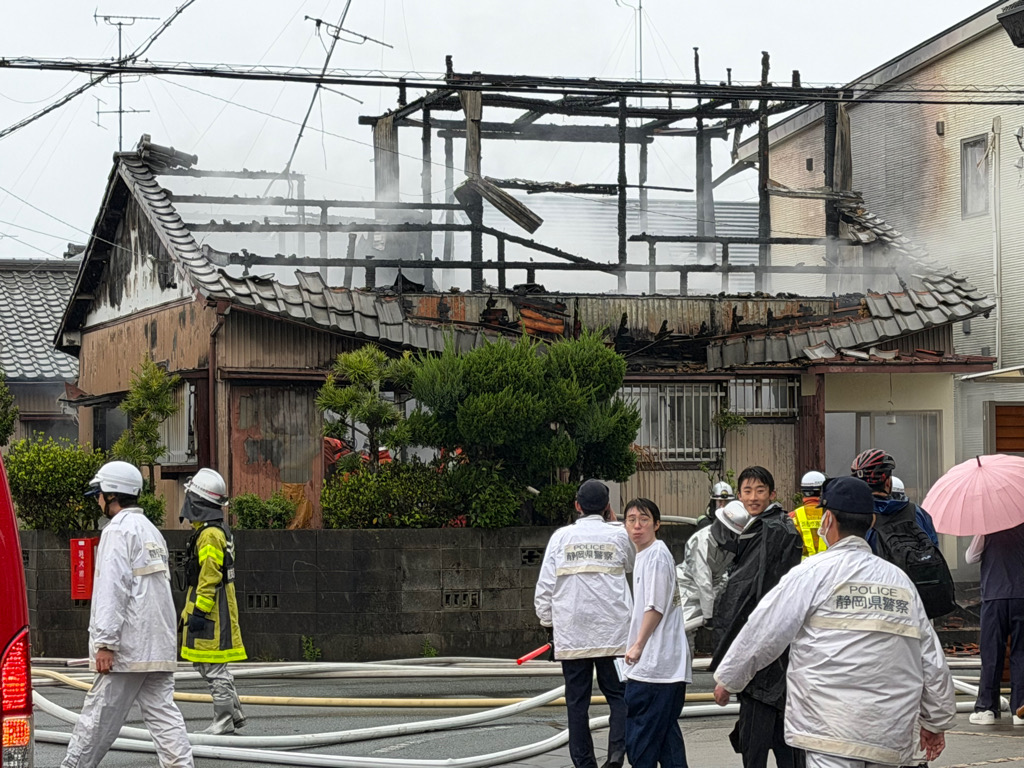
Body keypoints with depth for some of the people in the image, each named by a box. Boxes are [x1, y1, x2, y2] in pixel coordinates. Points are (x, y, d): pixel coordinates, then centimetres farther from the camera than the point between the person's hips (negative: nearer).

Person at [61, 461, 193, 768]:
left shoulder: (119, 530, -8)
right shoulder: (151, 531, 21)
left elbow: (113, 589, -16)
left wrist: (105, 643, -19)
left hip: (128, 649, -8)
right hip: (159, 647, 8)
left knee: (99, 714, -1)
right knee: (162, 711, 3)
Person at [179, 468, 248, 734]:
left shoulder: (210, 535, -18)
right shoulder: (219, 530, 16)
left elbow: (210, 578, -22)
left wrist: (199, 611, -22)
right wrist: (192, 609, 26)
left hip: (210, 610, -11)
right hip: (215, 609, 11)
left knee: (213, 666, -5)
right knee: (203, 662, 17)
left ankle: (224, 720, -1)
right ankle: (234, 712, 21)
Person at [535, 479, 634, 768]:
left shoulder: (561, 537, 1)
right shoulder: (618, 535, 1)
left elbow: (545, 586, 0)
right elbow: (632, 565, 23)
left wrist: (547, 620, 13)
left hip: (571, 633, 0)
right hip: (613, 632, 0)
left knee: (577, 701, 7)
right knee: (618, 695, 7)